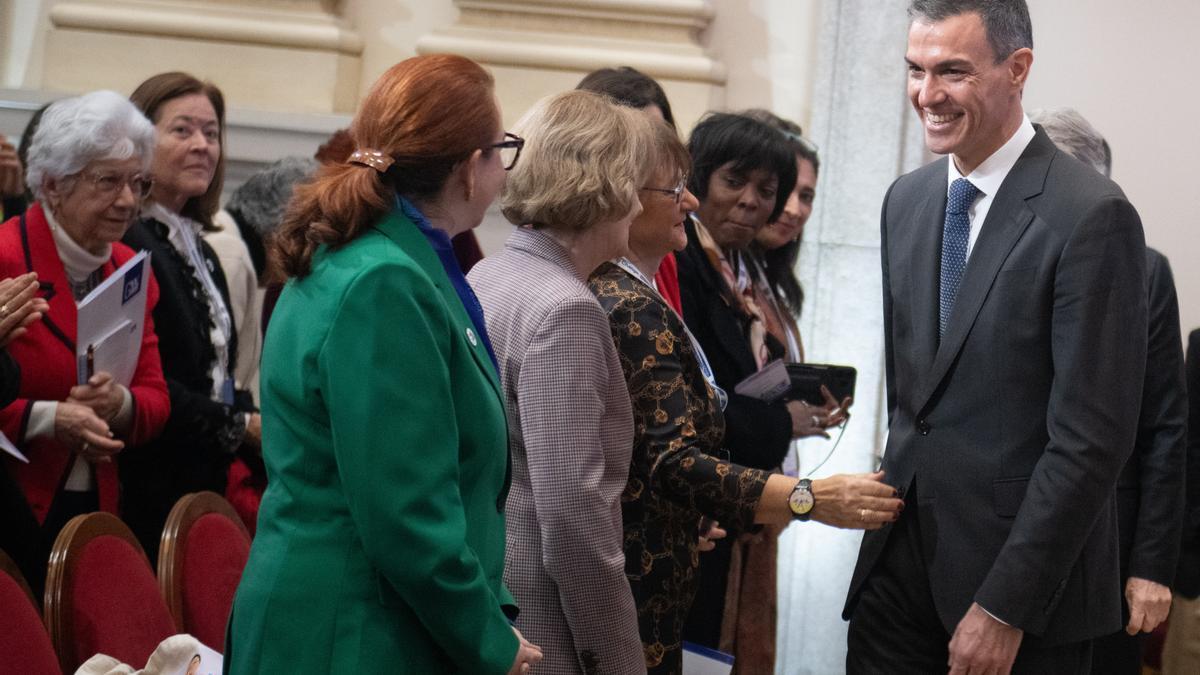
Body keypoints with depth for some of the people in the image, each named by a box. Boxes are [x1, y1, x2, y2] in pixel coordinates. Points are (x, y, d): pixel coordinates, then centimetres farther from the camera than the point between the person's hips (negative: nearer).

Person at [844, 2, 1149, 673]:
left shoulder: (1092, 215, -15)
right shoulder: (905, 199, 8)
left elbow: (1092, 436, -18)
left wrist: (1005, 608, -17)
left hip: (1026, 581, -6)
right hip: (901, 557, 6)